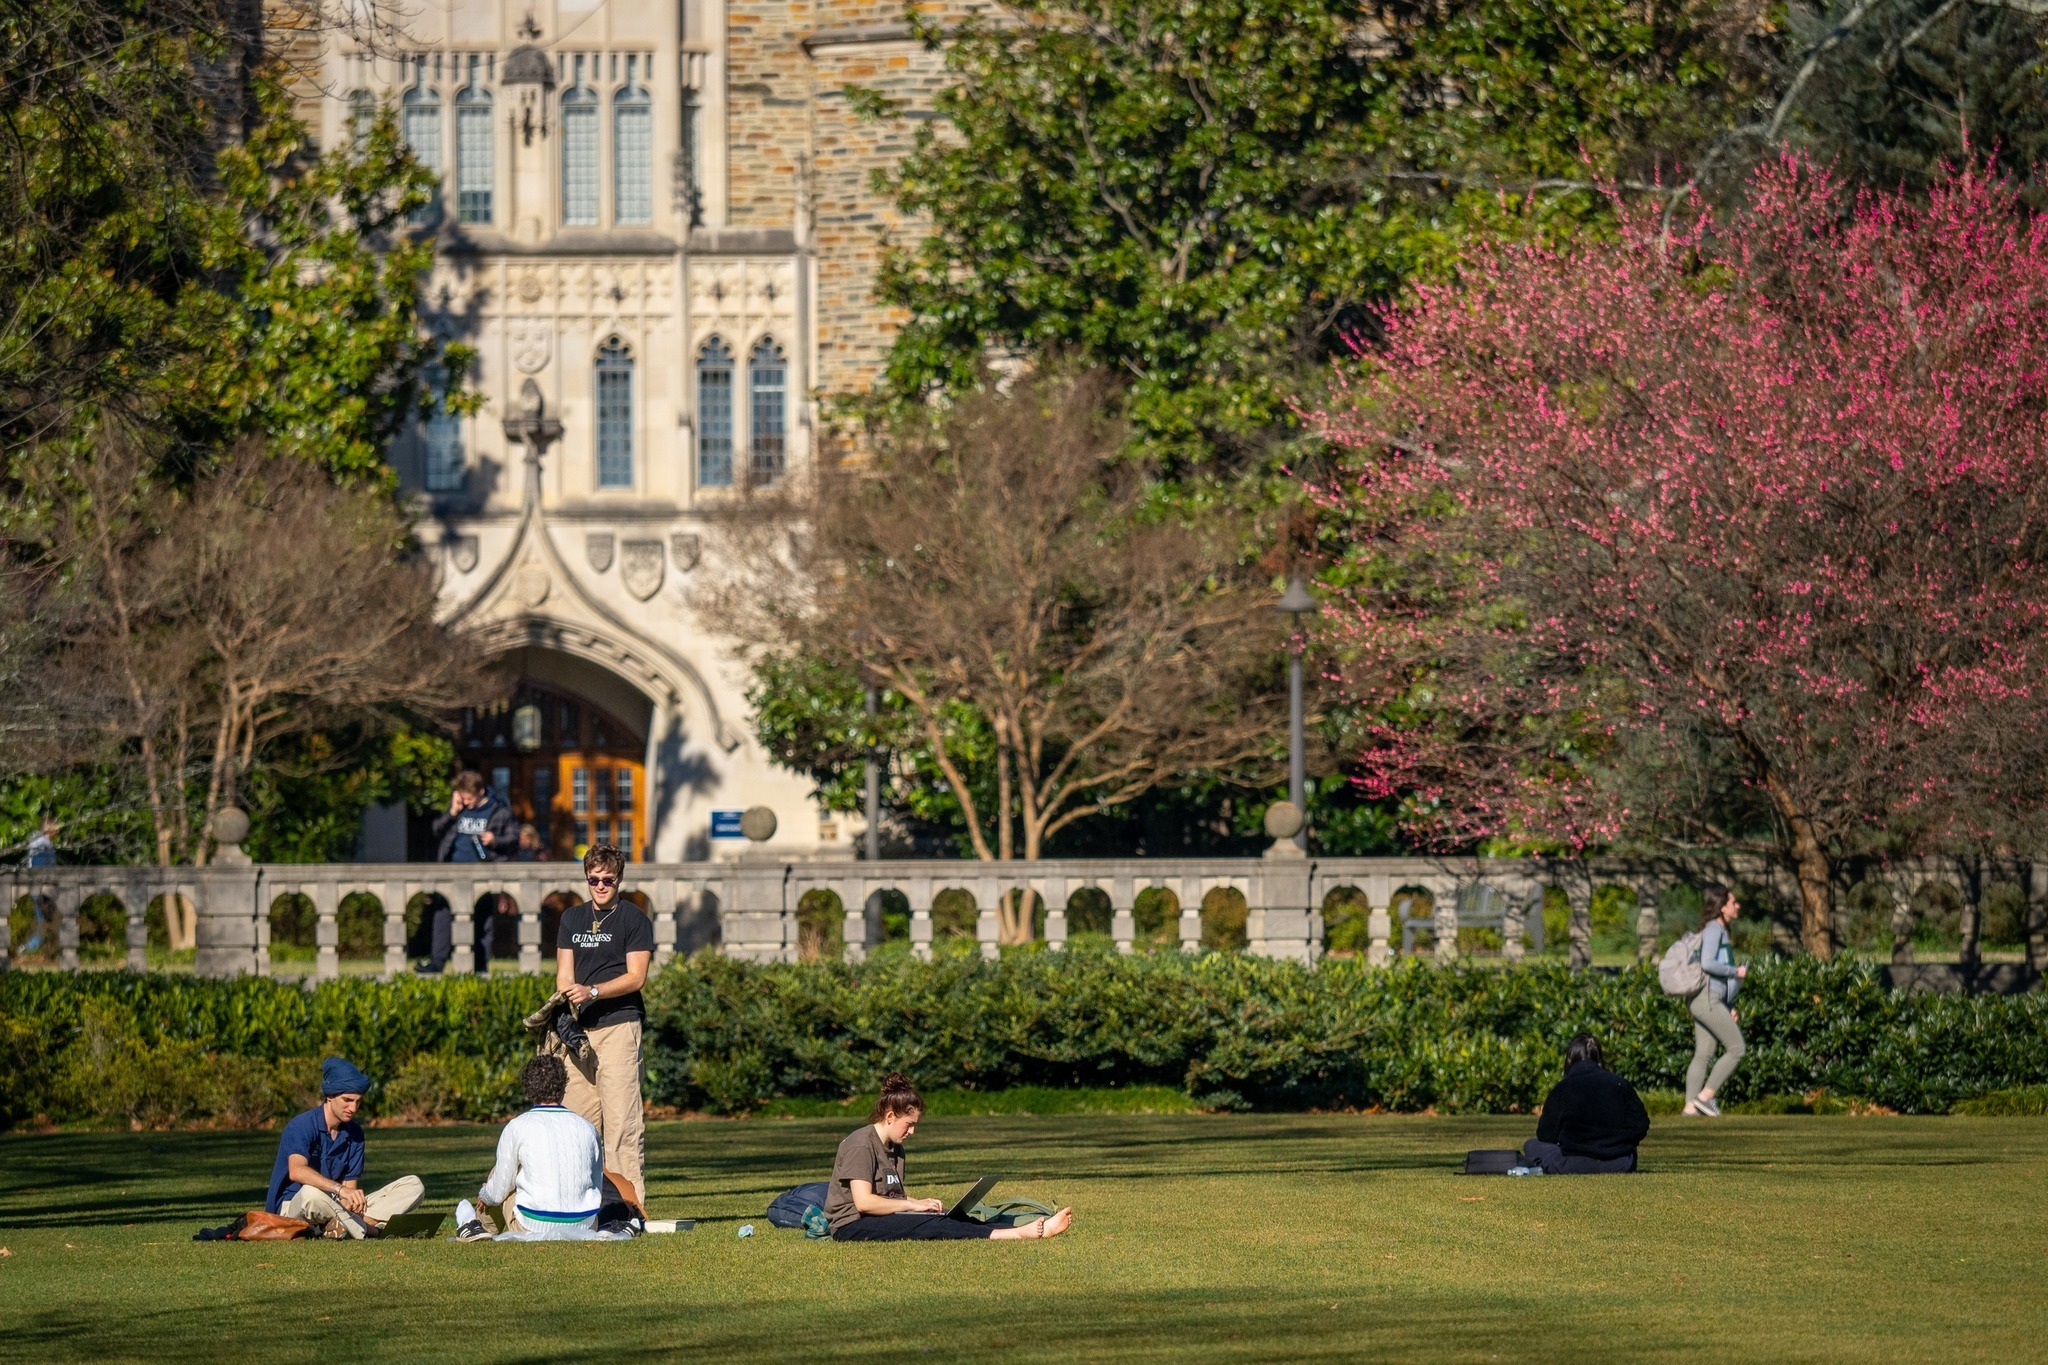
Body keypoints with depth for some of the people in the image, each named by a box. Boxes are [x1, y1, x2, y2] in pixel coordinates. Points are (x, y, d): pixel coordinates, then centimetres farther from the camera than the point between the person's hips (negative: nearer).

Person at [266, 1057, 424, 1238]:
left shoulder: (354, 1133, 7)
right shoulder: (302, 1126, -15)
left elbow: (350, 1184, 3)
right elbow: (296, 1171, -34)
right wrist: (339, 1189, -47)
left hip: (336, 1208, 7)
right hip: (293, 1208, -7)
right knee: (312, 1192, -45)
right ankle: (366, 1230, -25)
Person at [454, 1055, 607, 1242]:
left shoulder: (517, 1127, -5)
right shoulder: (586, 1127, 4)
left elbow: (498, 1193, 1)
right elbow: (598, 1187, 11)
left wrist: (484, 1196, 25)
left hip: (535, 1226, -3)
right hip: (585, 1225, 3)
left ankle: (478, 1226, 44)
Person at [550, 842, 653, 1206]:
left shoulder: (635, 919, 2)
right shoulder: (572, 919, 17)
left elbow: (635, 977, -5)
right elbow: (564, 973, 13)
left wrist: (591, 992, -16)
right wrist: (567, 1005, -6)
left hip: (618, 1026, -5)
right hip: (578, 1028, 5)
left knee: (621, 1118, -10)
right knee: (578, 1117, 2)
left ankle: (630, 1201, -12)